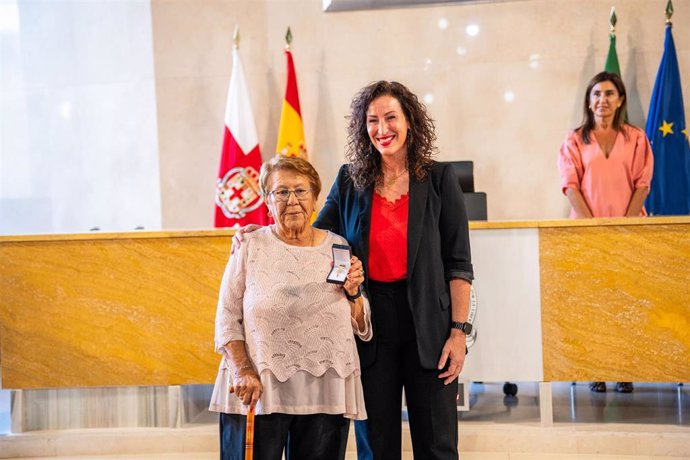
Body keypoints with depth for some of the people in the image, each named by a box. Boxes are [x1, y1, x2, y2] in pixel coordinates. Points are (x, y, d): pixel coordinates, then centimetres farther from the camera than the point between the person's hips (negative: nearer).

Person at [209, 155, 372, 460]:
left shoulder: (338, 248, 8)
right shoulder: (250, 247, 3)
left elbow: (362, 329, 12)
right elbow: (227, 320, 1)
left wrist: (353, 293, -6)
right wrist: (244, 372, -11)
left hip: (326, 396, 2)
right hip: (257, 392, -2)